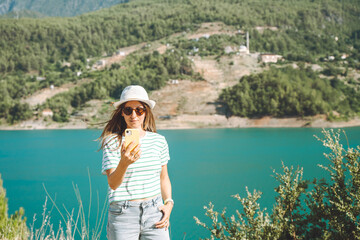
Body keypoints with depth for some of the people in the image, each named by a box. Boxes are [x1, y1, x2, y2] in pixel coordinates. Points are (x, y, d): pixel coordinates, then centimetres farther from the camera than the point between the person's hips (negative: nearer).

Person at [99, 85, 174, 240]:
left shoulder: (159, 141, 5)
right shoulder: (112, 142, -5)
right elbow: (113, 184, -16)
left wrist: (168, 203, 3)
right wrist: (124, 163, -34)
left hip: (154, 212, 3)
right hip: (123, 215, -2)